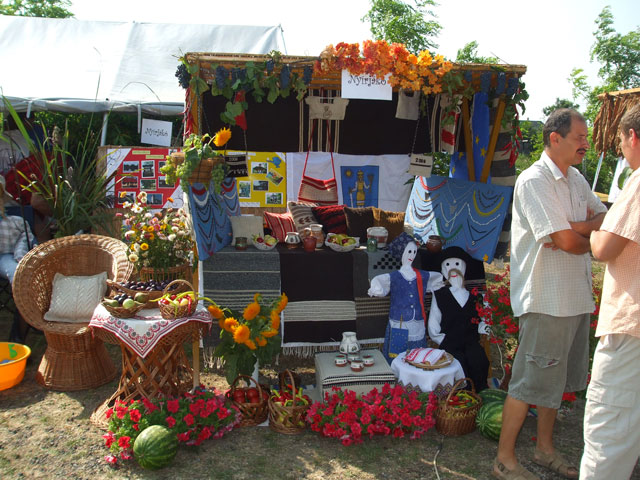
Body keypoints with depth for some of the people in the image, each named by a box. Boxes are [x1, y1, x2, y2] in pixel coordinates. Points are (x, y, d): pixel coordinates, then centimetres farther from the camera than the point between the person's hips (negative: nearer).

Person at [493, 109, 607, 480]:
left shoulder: (577, 180, 13)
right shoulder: (535, 181, -15)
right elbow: (567, 242, -21)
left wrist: (573, 228, -12)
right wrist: (592, 241, 0)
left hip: (576, 295, 9)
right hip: (546, 296, -9)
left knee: (557, 378, 18)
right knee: (531, 380, -1)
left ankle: (545, 449, 34)